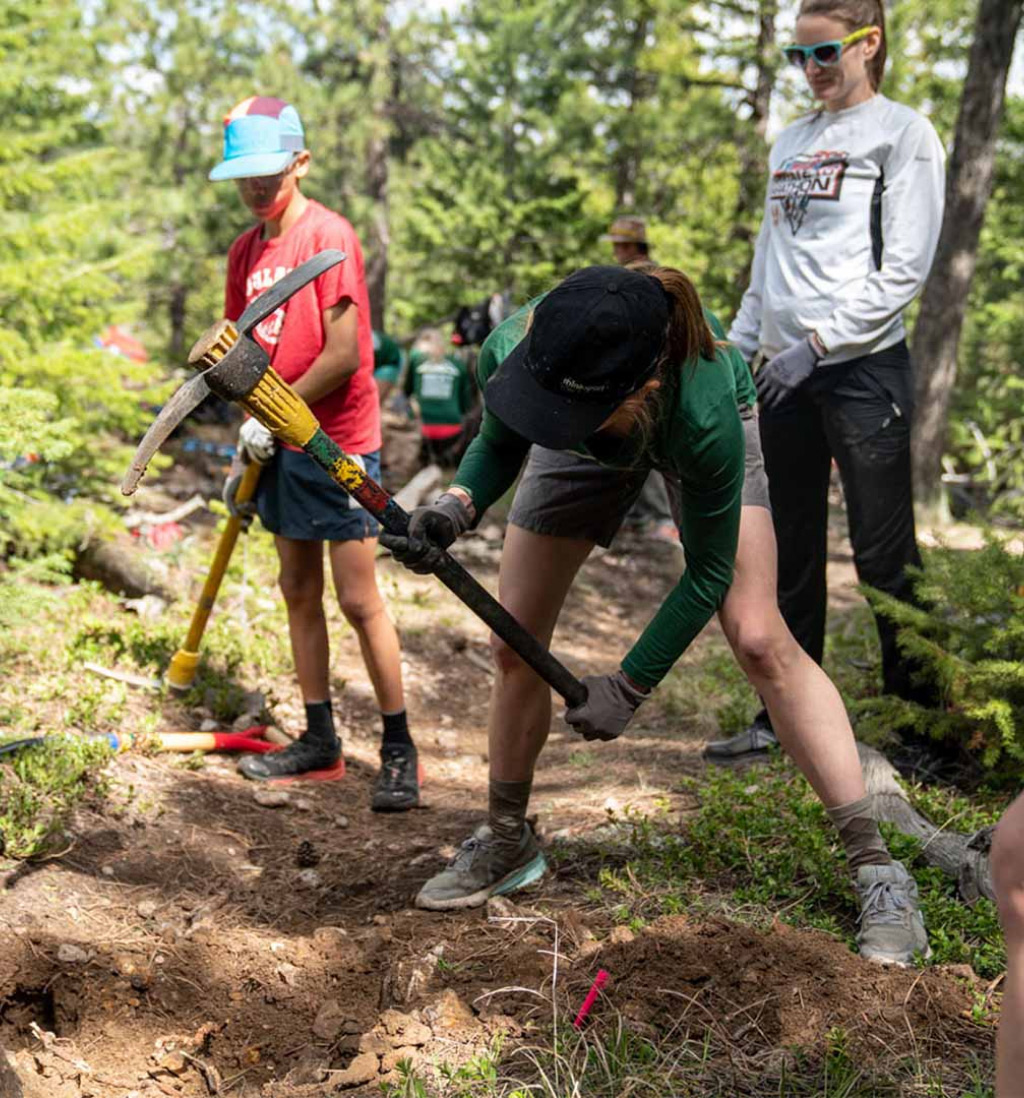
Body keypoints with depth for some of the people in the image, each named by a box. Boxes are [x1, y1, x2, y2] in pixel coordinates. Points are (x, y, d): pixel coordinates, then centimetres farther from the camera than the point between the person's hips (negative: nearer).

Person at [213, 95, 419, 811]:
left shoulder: (328, 236, -12)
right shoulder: (246, 251, 12)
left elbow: (345, 355, -18)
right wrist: (246, 449, 10)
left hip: (339, 444, -8)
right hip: (281, 447, 8)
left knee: (359, 599, -6)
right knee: (299, 592, 11)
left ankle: (400, 750, 4)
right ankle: (320, 740, 21)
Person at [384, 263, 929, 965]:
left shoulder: (703, 411, -46)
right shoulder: (509, 351, -38)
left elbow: (708, 571, -29)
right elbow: (499, 443, -13)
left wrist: (629, 688, -27)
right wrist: (459, 505, -35)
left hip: (687, 440, -3)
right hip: (583, 450, 4)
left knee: (759, 639, -18)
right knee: (515, 644, 0)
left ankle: (874, 866, -8)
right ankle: (508, 841, 23)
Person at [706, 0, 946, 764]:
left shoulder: (902, 134, -2)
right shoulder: (790, 143, 18)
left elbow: (904, 269, -10)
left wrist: (818, 342, -16)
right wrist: (734, 350, 13)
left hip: (864, 367, -6)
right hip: (786, 375, 6)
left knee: (884, 554, -3)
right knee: (789, 554, 9)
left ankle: (920, 715, 9)